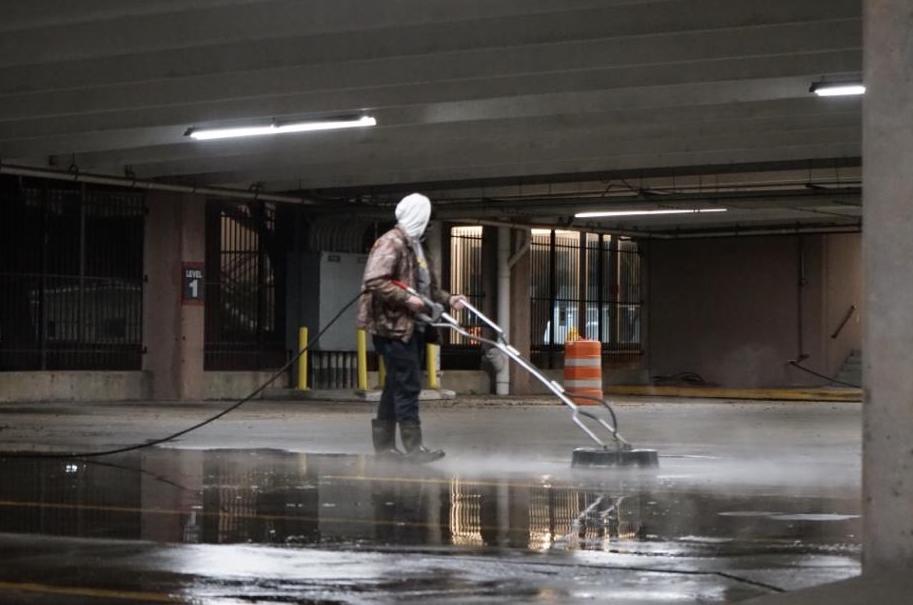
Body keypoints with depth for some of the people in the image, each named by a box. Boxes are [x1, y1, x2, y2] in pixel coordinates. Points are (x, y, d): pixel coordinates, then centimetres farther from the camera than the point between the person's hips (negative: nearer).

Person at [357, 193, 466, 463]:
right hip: (393, 326, -10)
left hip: (413, 327, 10)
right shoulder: (390, 243, -11)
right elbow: (374, 281, -21)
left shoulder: (415, 245, 20)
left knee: (398, 385, 12)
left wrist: (447, 299, 10)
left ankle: (384, 443, 18)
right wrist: (406, 299, -23)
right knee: (408, 386, -9)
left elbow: (427, 286, 26)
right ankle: (414, 446, -8)